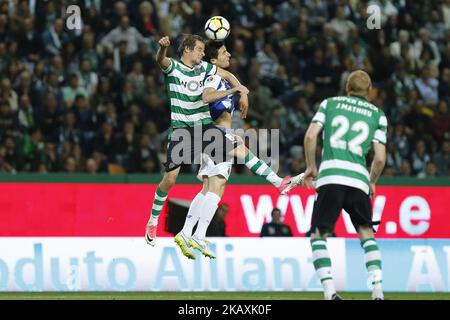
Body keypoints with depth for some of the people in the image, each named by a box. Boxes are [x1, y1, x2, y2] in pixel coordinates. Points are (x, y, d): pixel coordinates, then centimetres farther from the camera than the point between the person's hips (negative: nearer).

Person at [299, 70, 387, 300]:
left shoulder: (329, 104, 15)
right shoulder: (377, 114, 16)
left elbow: (310, 136, 4)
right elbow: (380, 157, 10)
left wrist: (311, 167, 18)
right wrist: (372, 182, 27)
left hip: (330, 176, -1)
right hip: (358, 178, 1)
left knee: (318, 236, 6)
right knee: (366, 234, 17)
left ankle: (330, 292, -11)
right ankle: (378, 292, 5)